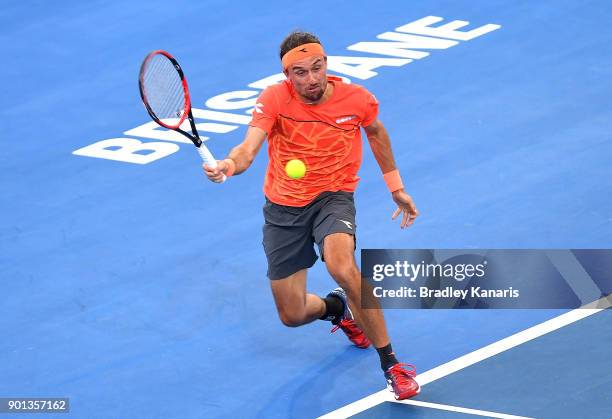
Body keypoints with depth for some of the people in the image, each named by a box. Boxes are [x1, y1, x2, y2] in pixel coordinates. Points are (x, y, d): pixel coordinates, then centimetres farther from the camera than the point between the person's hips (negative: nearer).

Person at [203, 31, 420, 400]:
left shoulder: (358, 99, -11)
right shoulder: (275, 100, -17)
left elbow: (376, 132, 12)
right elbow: (249, 148, -31)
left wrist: (396, 186, 18)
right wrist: (229, 165, -54)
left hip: (334, 197, -1)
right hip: (284, 206, 1)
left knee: (342, 266, -34)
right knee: (292, 315, 5)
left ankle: (391, 364, -22)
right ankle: (335, 308, 45)